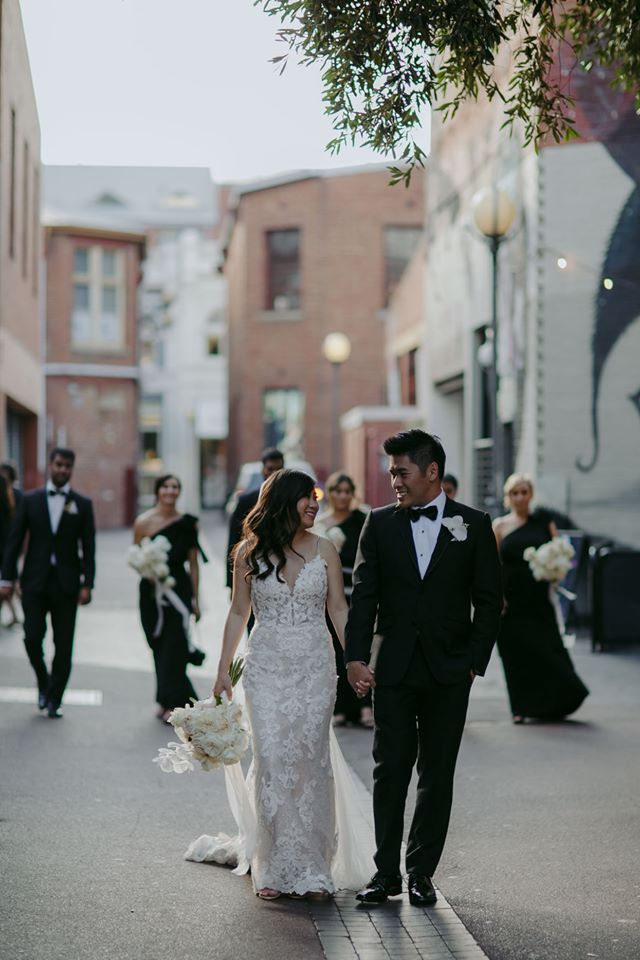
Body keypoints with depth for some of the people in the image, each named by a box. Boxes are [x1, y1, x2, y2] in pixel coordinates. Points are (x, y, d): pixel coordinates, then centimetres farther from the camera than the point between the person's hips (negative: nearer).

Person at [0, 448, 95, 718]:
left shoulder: (82, 505, 4)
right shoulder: (30, 500, 5)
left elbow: (88, 548, 1)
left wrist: (87, 584, -7)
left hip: (66, 584, 0)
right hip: (34, 582, 0)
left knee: (63, 645, 1)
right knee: (32, 638, -6)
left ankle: (54, 699, 12)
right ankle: (44, 682, 21)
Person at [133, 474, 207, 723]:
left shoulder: (188, 523, 1)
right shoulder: (143, 522, -3)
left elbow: (193, 563, 4)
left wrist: (195, 598, 4)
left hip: (179, 589, 0)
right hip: (152, 592, 0)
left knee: (174, 646, -5)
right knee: (160, 646, 7)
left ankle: (169, 702, 1)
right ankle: (170, 700, 22)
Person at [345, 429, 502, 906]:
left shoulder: (474, 525, 1)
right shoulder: (380, 523, 5)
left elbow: (489, 599, 3)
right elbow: (363, 594, 2)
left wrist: (475, 662, -3)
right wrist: (356, 658, -7)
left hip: (449, 670, 0)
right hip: (393, 669, 1)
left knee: (438, 774, 5)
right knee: (390, 770, 1)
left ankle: (422, 872, 14)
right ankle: (386, 872, 9)